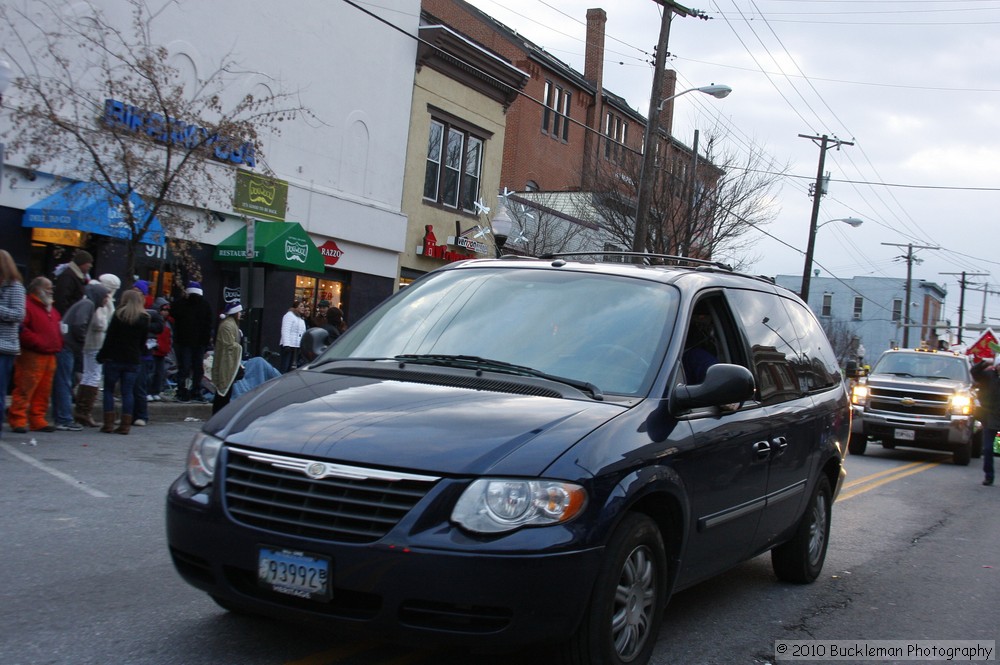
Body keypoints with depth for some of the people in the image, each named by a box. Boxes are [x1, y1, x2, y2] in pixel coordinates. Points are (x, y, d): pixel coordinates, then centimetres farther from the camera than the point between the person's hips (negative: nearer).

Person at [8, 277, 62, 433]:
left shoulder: (51, 309, 22)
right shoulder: (27, 305, -6)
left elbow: (58, 327, 32)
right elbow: (21, 328, -17)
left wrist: (58, 344, 16)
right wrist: (36, 342, -18)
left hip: (50, 356, 8)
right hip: (32, 356, -8)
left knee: (43, 391, 9)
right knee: (25, 389, -7)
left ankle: (37, 420, 15)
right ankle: (18, 420, -3)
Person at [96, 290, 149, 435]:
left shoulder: (119, 315, -4)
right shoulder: (144, 318, 6)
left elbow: (109, 337, -6)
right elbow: (143, 341, 9)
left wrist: (102, 355, 0)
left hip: (114, 358, -3)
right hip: (133, 360, 3)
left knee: (109, 390, 6)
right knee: (128, 392, 4)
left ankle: (109, 424, 1)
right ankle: (125, 425, 0)